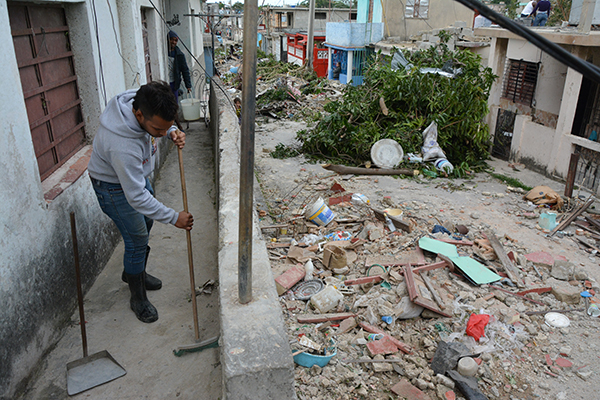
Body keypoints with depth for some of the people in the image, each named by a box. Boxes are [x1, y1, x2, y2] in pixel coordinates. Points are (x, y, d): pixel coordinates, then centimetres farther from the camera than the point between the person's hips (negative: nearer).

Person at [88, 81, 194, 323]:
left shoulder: (145, 103, -23)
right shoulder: (122, 145, -44)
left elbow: (164, 123, 3)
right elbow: (136, 197, -36)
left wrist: (173, 132, -20)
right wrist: (174, 217, -29)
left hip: (136, 173, 9)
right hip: (114, 187, -8)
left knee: (146, 222, 22)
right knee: (137, 239, -3)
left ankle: (134, 272, 46)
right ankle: (138, 298, 19)